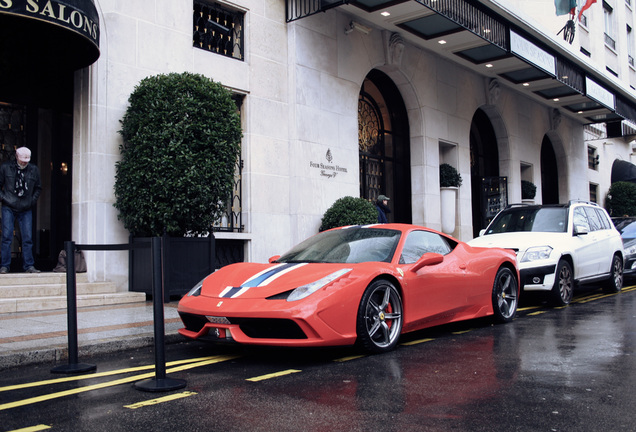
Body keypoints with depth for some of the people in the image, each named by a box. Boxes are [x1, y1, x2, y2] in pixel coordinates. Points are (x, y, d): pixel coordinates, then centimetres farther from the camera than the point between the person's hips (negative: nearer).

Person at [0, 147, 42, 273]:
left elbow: (38, 188, 18)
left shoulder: (34, 170, 5)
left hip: (26, 209, 2)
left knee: (28, 238, 0)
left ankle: (29, 265, 7)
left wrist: (32, 200, 7)